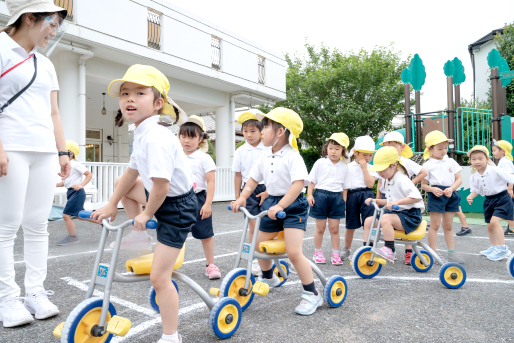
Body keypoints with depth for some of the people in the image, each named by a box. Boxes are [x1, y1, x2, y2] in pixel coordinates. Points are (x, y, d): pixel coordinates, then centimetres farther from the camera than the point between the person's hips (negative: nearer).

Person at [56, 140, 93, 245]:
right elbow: (64, 182, 20)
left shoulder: (75, 165, -12)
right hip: (71, 192, 10)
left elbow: (89, 174, -13)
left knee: (66, 215, -8)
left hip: (77, 192, -10)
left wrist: (81, 185, -21)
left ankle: (72, 237, 5)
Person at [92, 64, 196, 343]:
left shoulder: (155, 137, -27)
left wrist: (146, 214, -11)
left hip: (176, 208, -9)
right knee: (123, 184, 23)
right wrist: (111, 205, 18)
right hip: (160, 196, 9)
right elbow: (132, 172, 14)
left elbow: (161, 186, -29)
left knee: (159, 277, -4)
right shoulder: (142, 133, 5)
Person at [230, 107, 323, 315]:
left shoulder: (292, 156, -17)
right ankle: (268, 277, 46)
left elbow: (298, 183, -27)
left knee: (293, 252, -17)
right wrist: (242, 198, -1)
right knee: (259, 246, 17)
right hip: (271, 203, 8)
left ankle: (312, 294, 3)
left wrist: (280, 206, -36)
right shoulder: (265, 158, 6)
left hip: (292, 205, -8)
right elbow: (253, 180, 13)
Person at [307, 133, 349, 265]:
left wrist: (344, 200, 7)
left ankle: (336, 254, 19)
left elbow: (345, 186, 12)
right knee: (320, 227, 7)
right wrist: (309, 195, -5)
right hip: (320, 195, -1)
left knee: (334, 228, 6)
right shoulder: (320, 163, 0)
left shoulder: (344, 166, 6)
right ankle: (318, 252, 22)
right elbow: (312, 180, 3)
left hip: (336, 197, 1)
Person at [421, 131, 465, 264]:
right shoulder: (428, 165, -2)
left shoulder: (451, 162, 9)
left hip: (451, 195, 4)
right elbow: (423, 184, 0)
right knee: (435, 225, -1)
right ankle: (434, 252, 5)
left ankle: (452, 252, 20)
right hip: (436, 195, -4)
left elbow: (459, 179, 6)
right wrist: (433, 189, -19)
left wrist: (451, 189, -12)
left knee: (448, 226, 12)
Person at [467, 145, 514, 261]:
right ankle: (494, 247, 32)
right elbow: (475, 190, 5)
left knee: (494, 221, -20)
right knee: (489, 225, 13)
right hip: (488, 201, 6)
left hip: (502, 198, -6)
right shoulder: (474, 177, -3)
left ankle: (503, 249, -8)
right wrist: (471, 196, -16)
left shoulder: (495, 170, -18)